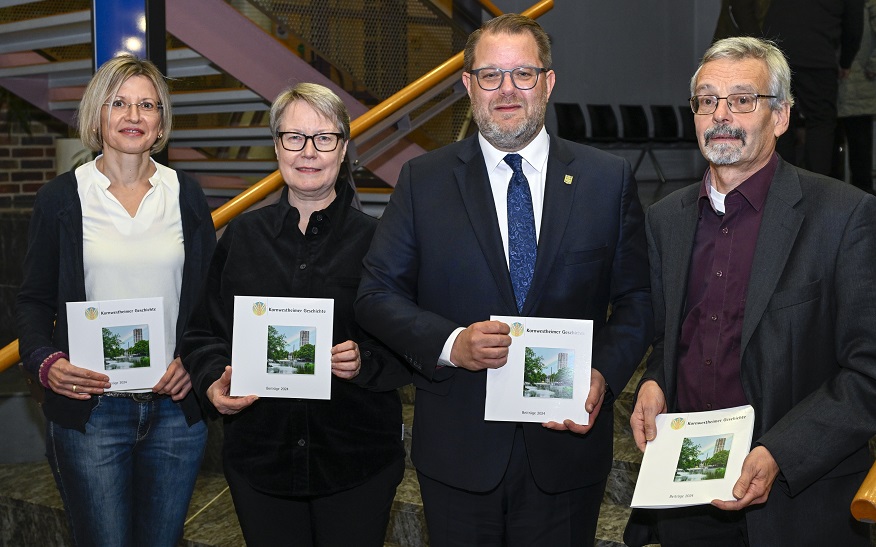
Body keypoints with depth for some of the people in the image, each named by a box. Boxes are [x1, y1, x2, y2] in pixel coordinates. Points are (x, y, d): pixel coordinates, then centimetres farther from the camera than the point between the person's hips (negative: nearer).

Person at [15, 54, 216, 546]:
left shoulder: (186, 195, 6)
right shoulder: (61, 198, 1)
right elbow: (34, 300, 5)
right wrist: (46, 361, -14)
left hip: (177, 408, 2)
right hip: (91, 409, -2)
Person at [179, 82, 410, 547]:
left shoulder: (374, 239, -3)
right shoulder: (242, 236, 5)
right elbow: (203, 332, 8)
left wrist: (365, 361, -20)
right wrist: (213, 383, -10)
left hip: (357, 462, -1)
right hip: (259, 456, 2)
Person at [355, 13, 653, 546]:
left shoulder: (609, 178, 1)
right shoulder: (423, 180, 0)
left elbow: (637, 297, 3)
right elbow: (377, 293, -1)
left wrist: (604, 374, -13)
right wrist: (450, 343, -17)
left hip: (567, 438, 1)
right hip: (458, 449, 0)